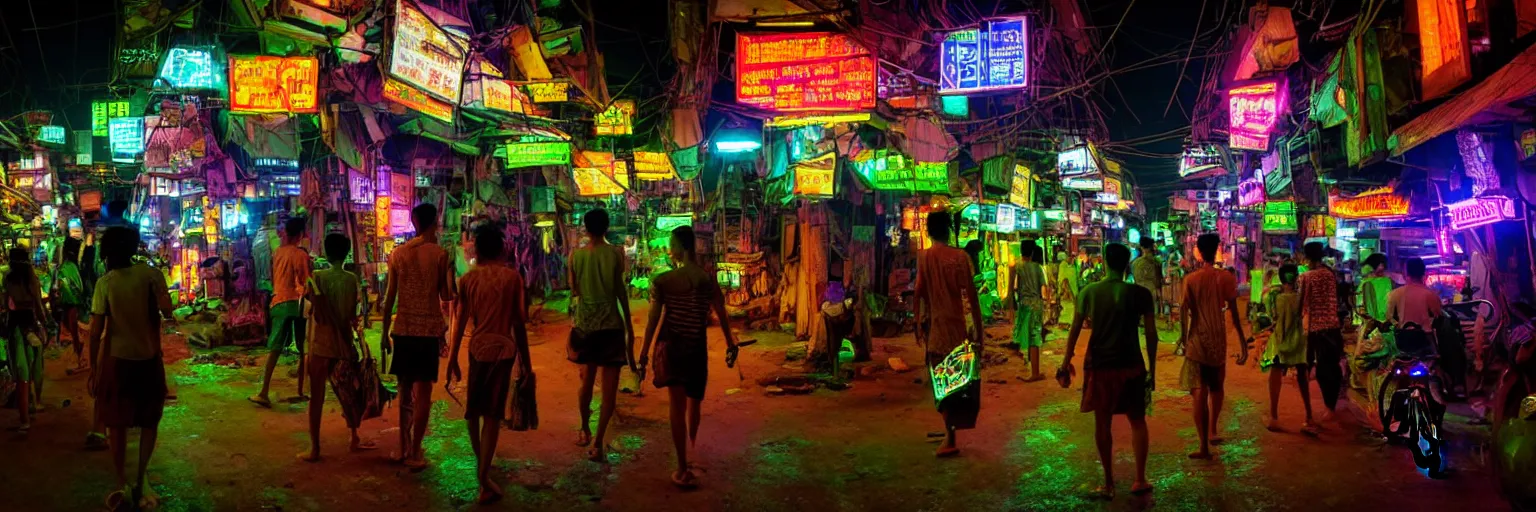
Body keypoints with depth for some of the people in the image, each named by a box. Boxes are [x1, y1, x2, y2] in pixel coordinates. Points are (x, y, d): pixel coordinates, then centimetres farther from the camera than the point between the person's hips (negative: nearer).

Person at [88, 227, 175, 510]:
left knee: (117, 423, 12)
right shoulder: (151, 274, -8)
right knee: (149, 421, 17)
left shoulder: (105, 282, -7)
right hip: (149, 359, 0)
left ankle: (123, 485, 13)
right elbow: (167, 312, -19)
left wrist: (93, 368, 2)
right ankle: (142, 480, 14)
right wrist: (155, 299, 2)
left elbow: (96, 331, -7)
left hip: (116, 360, 0)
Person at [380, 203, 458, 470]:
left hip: (402, 329, 4)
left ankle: (403, 448, 21)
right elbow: (446, 296, -4)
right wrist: (450, 271, 13)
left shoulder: (398, 253, 4)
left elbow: (389, 296, 5)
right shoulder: (440, 253, -6)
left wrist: (385, 332, 12)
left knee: (405, 390, 16)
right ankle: (414, 453, 1)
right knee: (423, 393, 1)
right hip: (429, 330, -4)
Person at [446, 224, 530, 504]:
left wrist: (452, 358, 13)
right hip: (504, 348, -2)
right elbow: (519, 322, -2)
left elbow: (460, 322, 4)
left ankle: (479, 463, 40)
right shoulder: (512, 277, -2)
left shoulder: (468, 279, 4)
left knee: (473, 408, 23)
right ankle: (484, 480, -2)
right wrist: (525, 360, 6)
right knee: (492, 415, 1)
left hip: (478, 347, 2)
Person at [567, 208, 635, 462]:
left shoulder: (576, 255, 0)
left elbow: (574, 291, 7)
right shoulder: (616, 253, -7)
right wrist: (629, 325, 2)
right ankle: (598, 443, -5)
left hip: (584, 325, 3)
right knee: (609, 386, 1)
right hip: (610, 325, -3)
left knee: (587, 380, 21)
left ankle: (585, 431, 35)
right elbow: (621, 290, -6)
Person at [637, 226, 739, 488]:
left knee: (678, 405, 4)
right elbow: (722, 315, 1)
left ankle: (684, 468, 1)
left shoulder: (662, 281, -10)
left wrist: (644, 352, -4)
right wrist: (730, 345, 13)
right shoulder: (709, 279, -4)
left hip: (671, 346, -2)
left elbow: (653, 319, -10)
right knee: (694, 402, 22)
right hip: (697, 347, 2)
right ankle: (692, 454, 42)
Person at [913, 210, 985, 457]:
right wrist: (978, 329, -3)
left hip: (935, 325, 0)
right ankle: (949, 433, 20)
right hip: (956, 325, 0)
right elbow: (971, 295, -7)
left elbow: (919, 294, -3)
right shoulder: (960, 257, -6)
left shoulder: (924, 257, -3)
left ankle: (950, 436, 1)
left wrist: (919, 325, 7)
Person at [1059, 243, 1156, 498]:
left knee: (1102, 423, 9)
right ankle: (1140, 480, 17)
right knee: (1137, 421, 16)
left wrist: (1067, 362, 6)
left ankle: (1109, 484, 14)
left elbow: (1075, 329, -2)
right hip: (1131, 365, 0)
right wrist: (1152, 368, 4)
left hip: (1099, 365, 0)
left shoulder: (1089, 292, -5)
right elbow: (1151, 334, -6)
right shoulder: (1140, 294, -7)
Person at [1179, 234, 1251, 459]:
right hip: (1218, 339, 2)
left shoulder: (1190, 280, -4)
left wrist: (1183, 338, -1)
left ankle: (1204, 445, -7)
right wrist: (1243, 342, 2)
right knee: (1216, 387, 24)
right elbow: (1234, 313, -3)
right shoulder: (1227, 277, -2)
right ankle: (1212, 431, 30)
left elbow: (1184, 313, -9)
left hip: (1197, 339, -2)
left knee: (1199, 392, -3)